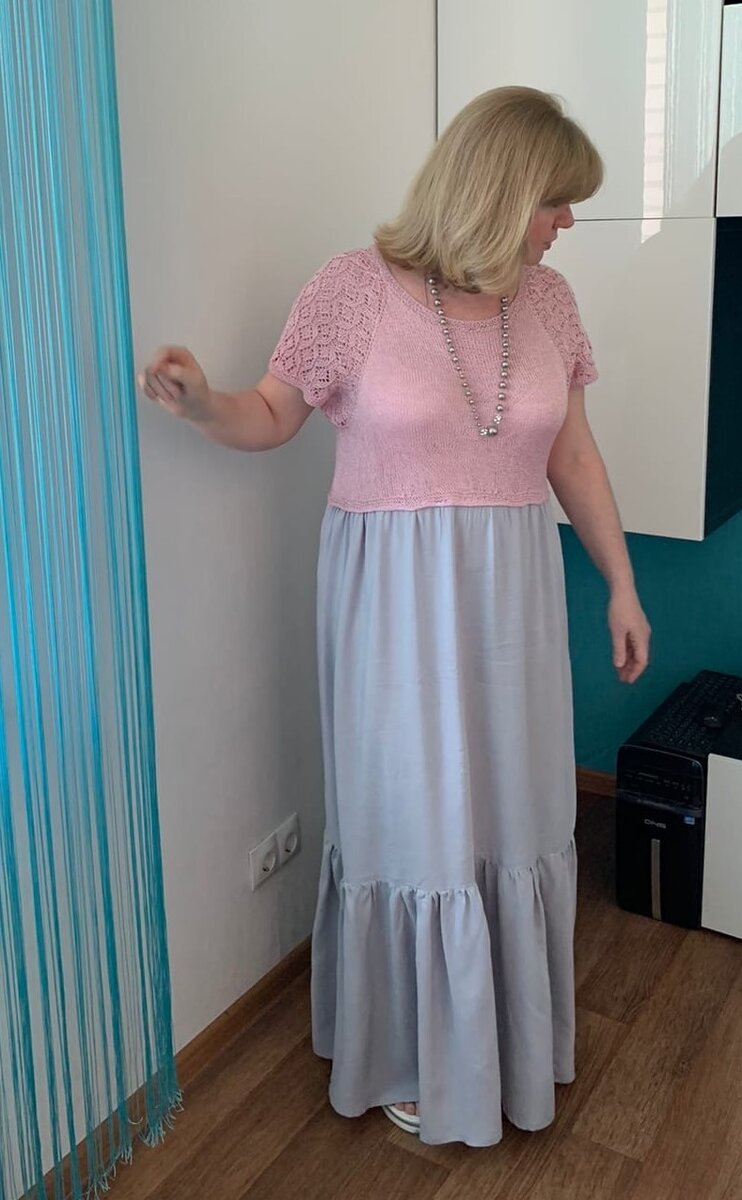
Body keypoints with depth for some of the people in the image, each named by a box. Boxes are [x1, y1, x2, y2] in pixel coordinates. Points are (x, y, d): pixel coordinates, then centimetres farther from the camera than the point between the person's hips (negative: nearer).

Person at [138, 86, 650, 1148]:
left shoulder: (547, 300, 3)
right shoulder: (355, 288, -10)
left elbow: (573, 453, 9)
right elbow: (276, 416, -2)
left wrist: (621, 583, 11)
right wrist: (200, 404, -23)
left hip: (513, 596, 5)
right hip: (396, 598, -4)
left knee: (516, 808, 14)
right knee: (412, 814, 7)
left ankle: (511, 1030, 39)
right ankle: (412, 1053, 31)